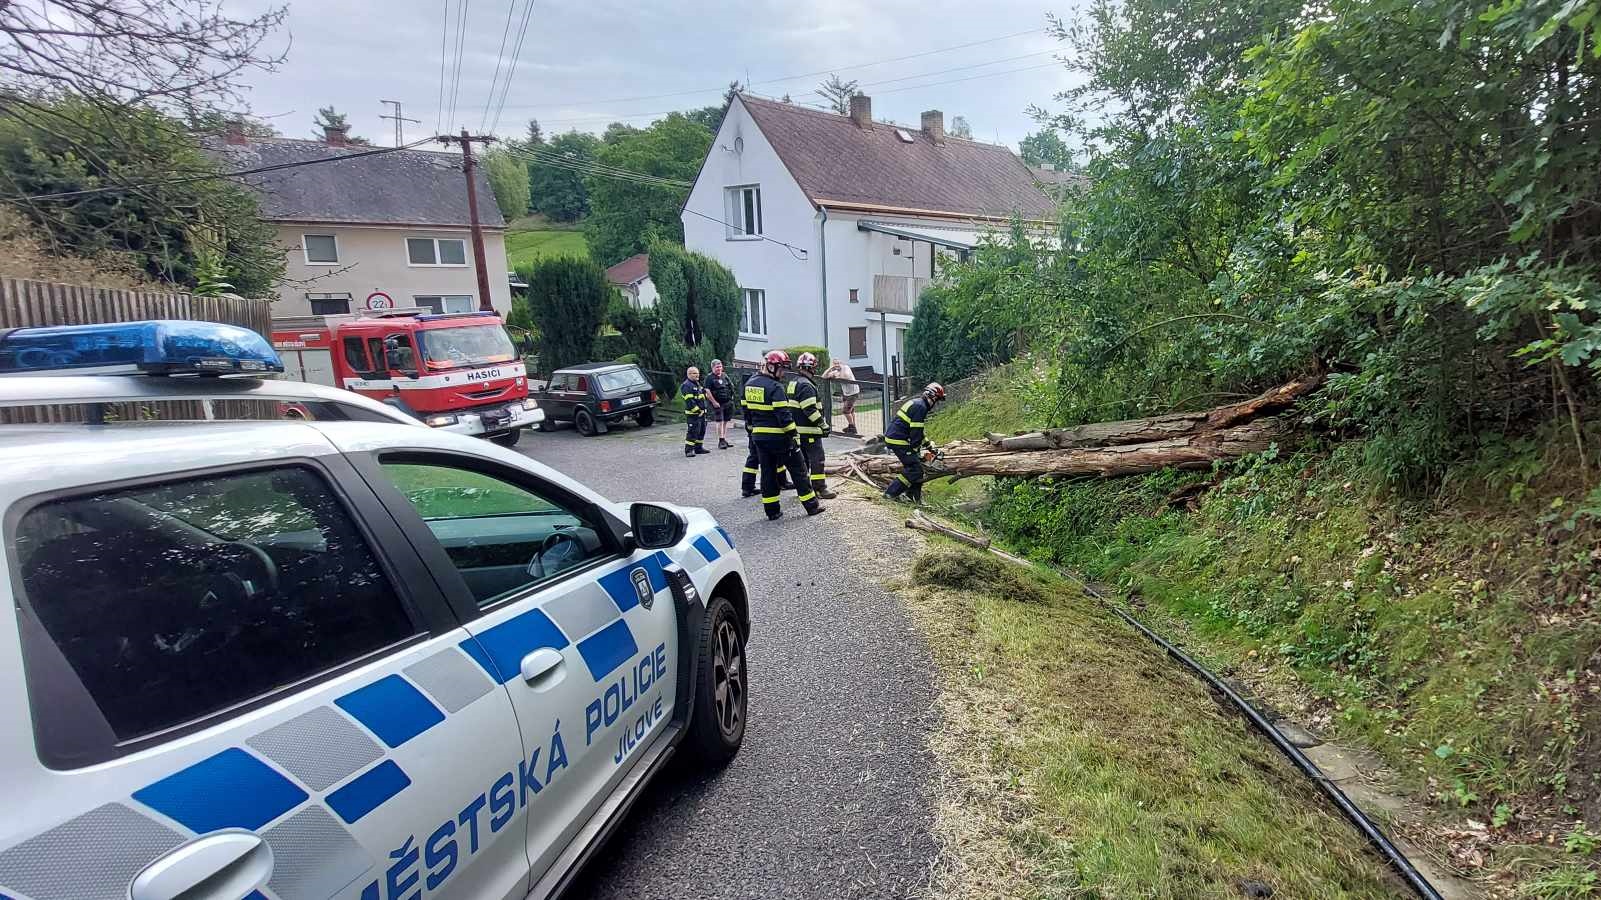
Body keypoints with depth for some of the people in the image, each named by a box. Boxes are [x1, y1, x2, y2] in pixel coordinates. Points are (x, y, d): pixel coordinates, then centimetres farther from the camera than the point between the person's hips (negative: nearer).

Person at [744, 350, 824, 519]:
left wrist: (751, 428, 23)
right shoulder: (775, 387, -16)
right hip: (778, 437, -7)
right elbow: (784, 415, -20)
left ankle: (772, 510, 14)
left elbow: (746, 409, 15)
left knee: (768, 472, 12)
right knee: (797, 469, 4)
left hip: (759, 436, 7)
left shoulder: (750, 383, 8)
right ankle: (811, 506, 9)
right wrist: (793, 435, -17)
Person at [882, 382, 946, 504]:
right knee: (915, 468, -7)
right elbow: (916, 432, -17)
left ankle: (914, 496, 18)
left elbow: (917, 430, 26)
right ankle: (891, 492, -4)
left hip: (892, 435, 10)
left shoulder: (917, 403, 17)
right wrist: (916, 451, -10)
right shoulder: (921, 406, -15)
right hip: (898, 440, -10)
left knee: (914, 465, 14)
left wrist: (929, 445, 28)